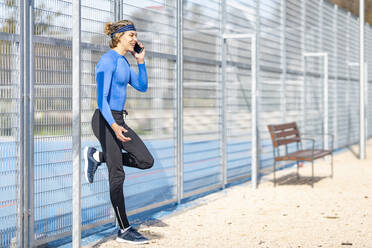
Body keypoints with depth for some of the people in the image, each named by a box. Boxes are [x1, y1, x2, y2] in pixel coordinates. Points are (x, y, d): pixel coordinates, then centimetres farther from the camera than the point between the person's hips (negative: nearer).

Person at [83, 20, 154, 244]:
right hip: (106, 121, -9)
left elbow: (142, 87, 18)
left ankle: (97, 157, 15)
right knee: (117, 175, -2)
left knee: (146, 161, 6)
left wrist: (141, 60, 7)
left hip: (118, 120, 9)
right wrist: (114, 125, -33)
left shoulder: (123, 62, 12)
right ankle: (124, 230, 7)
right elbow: (102, 99, -22)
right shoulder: (107, 61, -16)